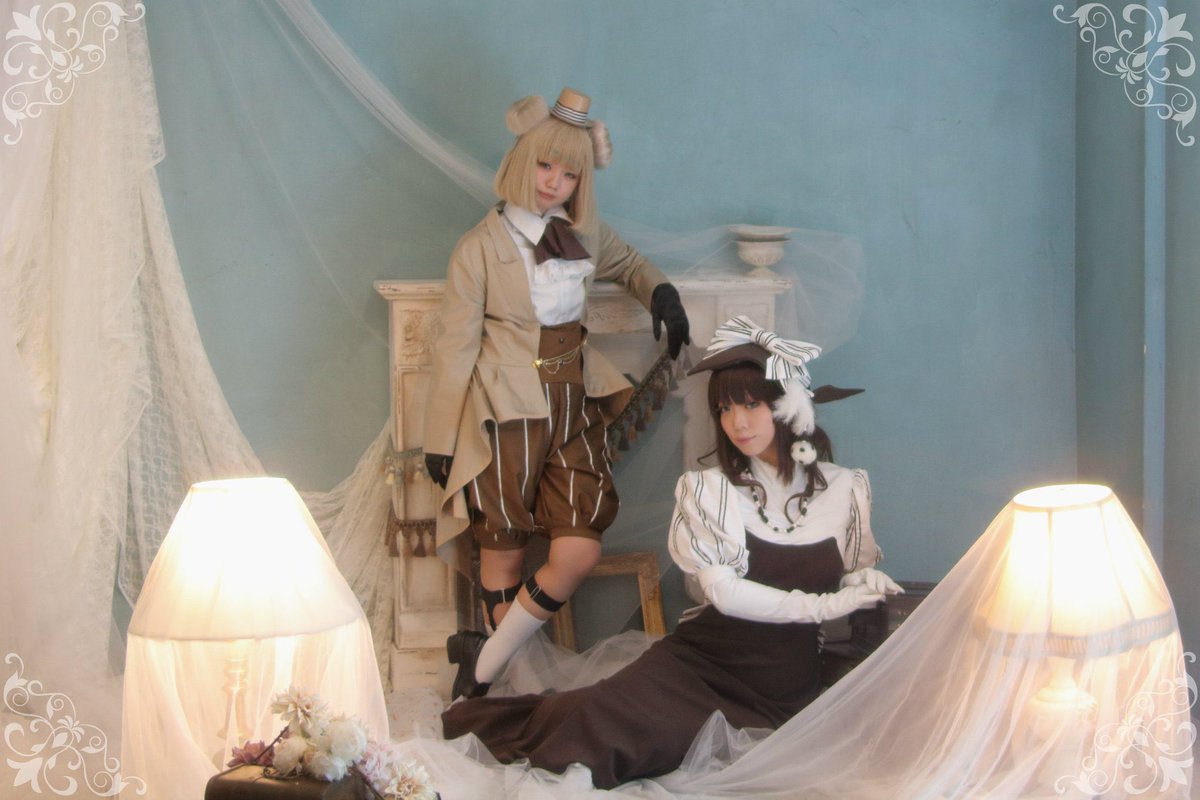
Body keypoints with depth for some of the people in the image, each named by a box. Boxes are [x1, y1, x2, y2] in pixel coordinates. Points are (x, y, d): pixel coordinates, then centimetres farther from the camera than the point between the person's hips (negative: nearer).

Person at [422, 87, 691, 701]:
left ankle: (484, 661, 9)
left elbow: (627, 263, 31)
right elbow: (455, 347, -3)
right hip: (506, 415, -4)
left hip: (573, 409, 4)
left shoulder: (583, 234, 8)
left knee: (579, 553, -8)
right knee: (504, 559, 2)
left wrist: (660, 290, 8)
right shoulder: (481, 247, -5)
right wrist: (440, 440, -3)